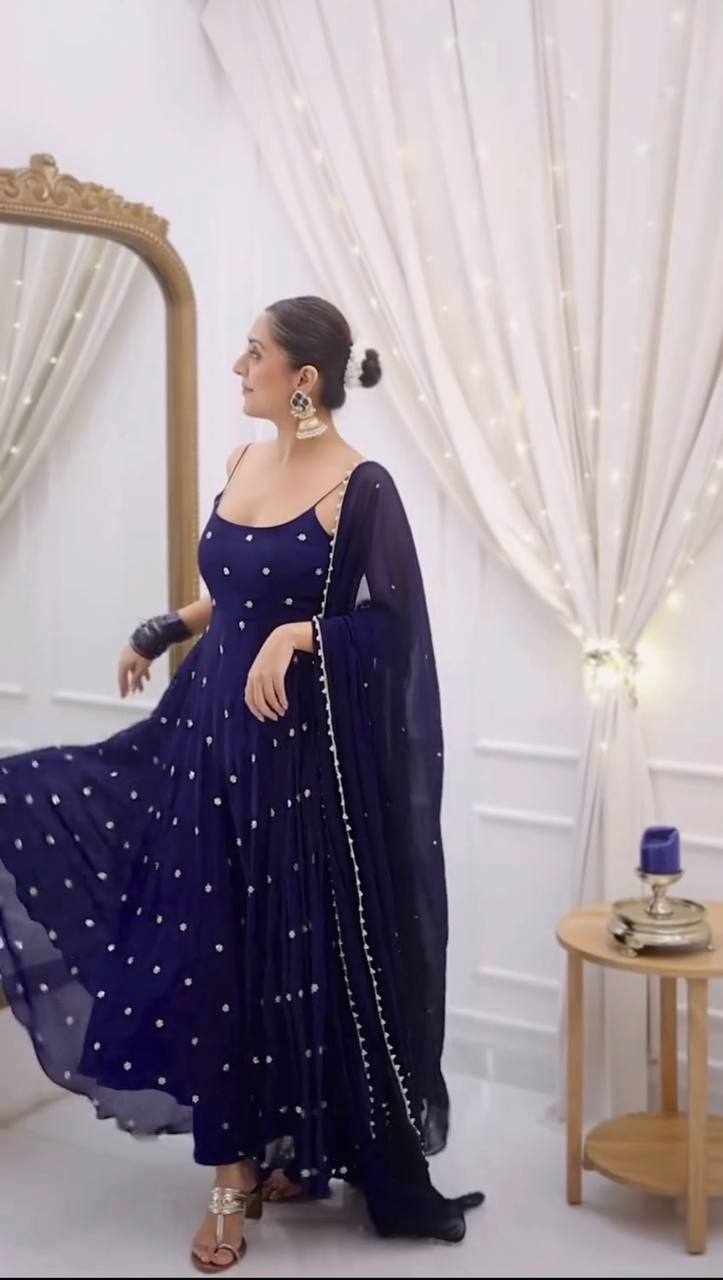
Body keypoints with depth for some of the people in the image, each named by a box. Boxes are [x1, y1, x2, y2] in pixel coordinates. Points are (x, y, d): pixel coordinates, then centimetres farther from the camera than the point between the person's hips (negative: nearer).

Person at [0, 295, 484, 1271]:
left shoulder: (362, 487, -12)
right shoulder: (244, 462, 10)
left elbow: (392, 626, -13)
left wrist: (298, 636, -24)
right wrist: (161, 631, 18)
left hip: (306, 755, -7)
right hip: (214, 730, 7)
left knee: (304, 958, 6)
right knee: (211, 954, 9)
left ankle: (298, 1150, 27)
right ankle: (237, 1175, 22)